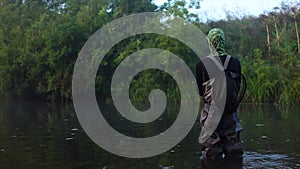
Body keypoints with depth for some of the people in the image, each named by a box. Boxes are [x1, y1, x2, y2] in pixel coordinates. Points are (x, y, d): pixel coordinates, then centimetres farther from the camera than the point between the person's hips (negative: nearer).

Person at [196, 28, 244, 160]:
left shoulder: (202, 64, -10)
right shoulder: (235, 62, -2)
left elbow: (199, 91, 0)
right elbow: (238, 88, 9)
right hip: (231, 112, 3)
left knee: (211, 153, 6)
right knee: (234, 151, 12)